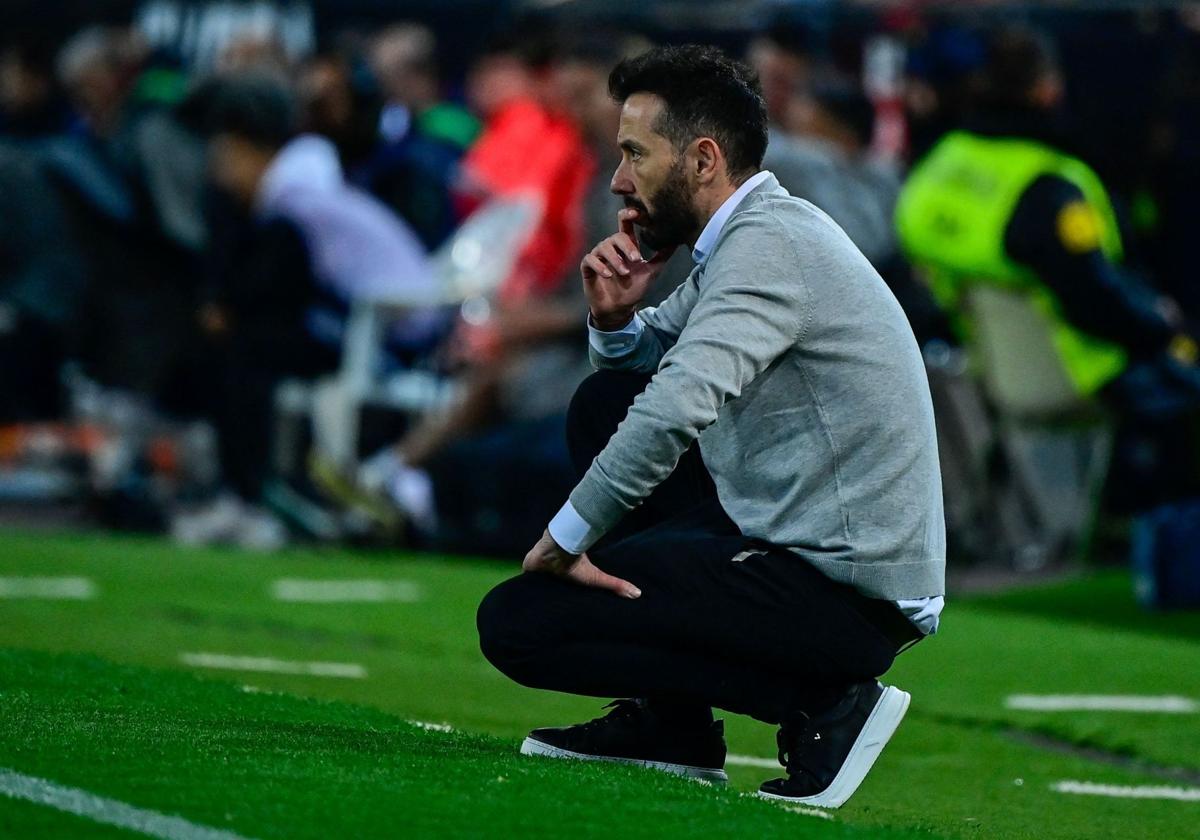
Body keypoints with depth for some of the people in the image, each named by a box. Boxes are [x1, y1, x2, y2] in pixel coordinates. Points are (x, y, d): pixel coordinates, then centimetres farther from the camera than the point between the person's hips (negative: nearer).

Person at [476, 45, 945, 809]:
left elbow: (681, 403, -31)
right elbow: (645, 364, 28)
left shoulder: (768, 244, -17)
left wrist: (566, 539, -21)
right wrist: (614, 317, 4)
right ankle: (667, 719, 15)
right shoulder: (747, 235, 14)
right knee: (605, 404, 19)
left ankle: (819, 702, -8)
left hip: (848, 594, -10)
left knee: (517, 623, -12)